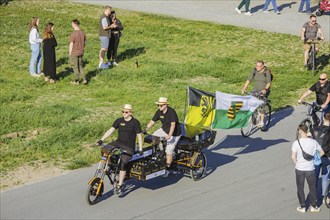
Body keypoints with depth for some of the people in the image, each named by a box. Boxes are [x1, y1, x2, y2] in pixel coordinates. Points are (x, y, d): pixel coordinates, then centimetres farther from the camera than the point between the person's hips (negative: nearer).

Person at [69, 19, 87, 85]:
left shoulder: (73, 34, -19)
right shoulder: (83, 33, 0)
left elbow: (71, 45, -16)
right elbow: (84, 43, 8)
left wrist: (70, 53, -5)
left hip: (74, 53, -6)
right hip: (81, 52, 6)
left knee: (75, 67, 6)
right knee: (80, 66, 17)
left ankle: (76, 81, 14)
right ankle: (84, 79, 11)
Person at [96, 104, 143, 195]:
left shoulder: (135, 122, -3)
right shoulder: (119, 121, 6)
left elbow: (139, 136, -1)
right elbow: (110, 130, 0)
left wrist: (140, 149, -5)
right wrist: (101, 140, -9)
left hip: (128, 147, -5)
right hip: (118, 143, 5)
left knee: (122, 164, -18)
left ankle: (119, 186, -15)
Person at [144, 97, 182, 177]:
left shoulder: (171, 112, -25)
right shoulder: (159, 112, -4)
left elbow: (173, 124, -33)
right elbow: (152, 122, 0)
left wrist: (169, 135, -44)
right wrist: (144, 130, -10)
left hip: (174, 133, -7)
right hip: (164, 130, 7)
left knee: (169, 151, -9)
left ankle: (167, 169, 3)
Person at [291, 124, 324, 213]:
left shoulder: (296, 143, -14)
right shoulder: (313, 142, -8)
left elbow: (293, 157, -16)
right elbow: (322, 152, 3)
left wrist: (296, 163, 2)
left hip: (299, 169, -1)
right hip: (310, 169, 1)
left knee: (300, 188, 14)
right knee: (312, 188, 16)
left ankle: (302, 207, 22)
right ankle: (313, 206, 26)